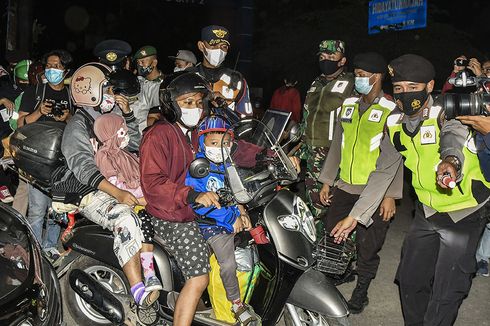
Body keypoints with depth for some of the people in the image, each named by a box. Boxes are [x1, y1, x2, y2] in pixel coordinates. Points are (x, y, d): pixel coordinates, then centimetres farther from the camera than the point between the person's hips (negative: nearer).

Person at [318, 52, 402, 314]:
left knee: (367, 246, 3)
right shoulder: (348, 105, 11)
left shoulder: (391, 110, -7)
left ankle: (361, 292, 22)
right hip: (344, 188, 5)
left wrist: (390, 196, -13)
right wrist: (326, 181, 14)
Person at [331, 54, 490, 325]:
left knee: (445, 295, -7)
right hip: (427, 212, 6)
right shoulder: (395, 124, -3)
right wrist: (355, 216, 2)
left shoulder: (446, 115, -20)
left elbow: (453, 138, -44)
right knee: (409, 280, 14)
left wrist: (450, 161, -69)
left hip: (464, 212, -6)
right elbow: (383, 171, 4)